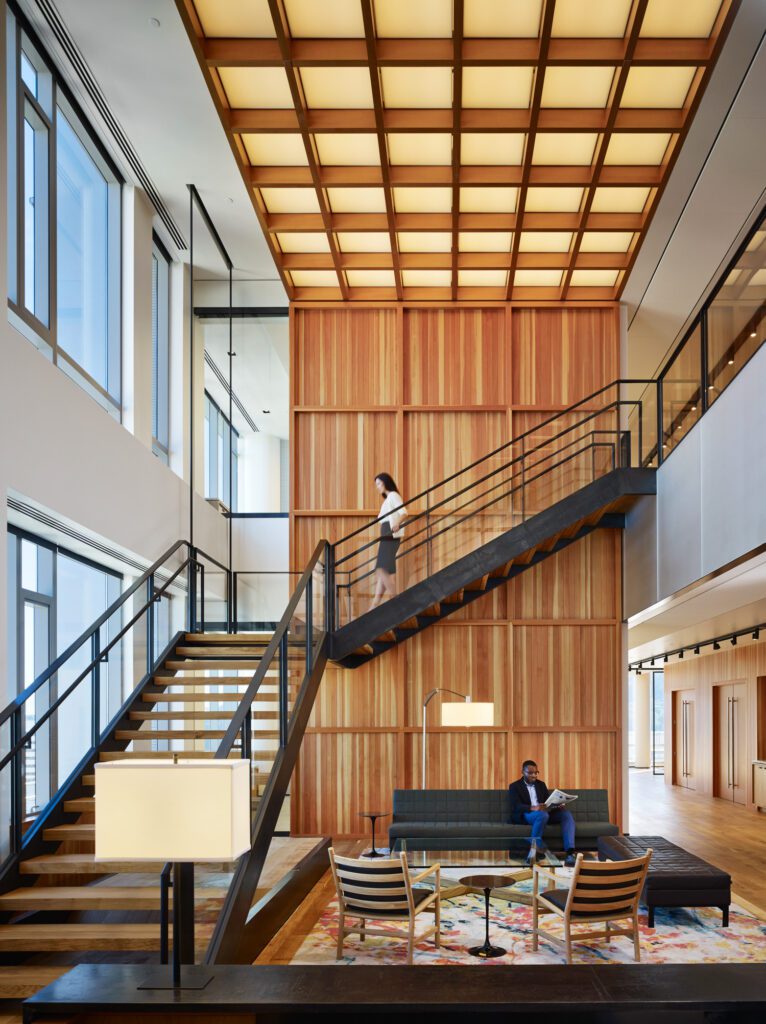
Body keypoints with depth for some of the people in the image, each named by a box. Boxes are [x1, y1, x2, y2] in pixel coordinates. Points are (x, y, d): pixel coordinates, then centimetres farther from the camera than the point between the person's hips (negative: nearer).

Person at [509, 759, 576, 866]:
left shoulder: (541, 784, 23)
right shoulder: (515, 786, 5)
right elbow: (516, 806, -11)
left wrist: (558, 804, -11)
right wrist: (533, 808, -30)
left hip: (544, 813, 6)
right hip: (525, 815, -6)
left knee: (566, 814, -22)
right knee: (542, 815, -40)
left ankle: (570, 853, -36)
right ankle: (534, 849, -38)